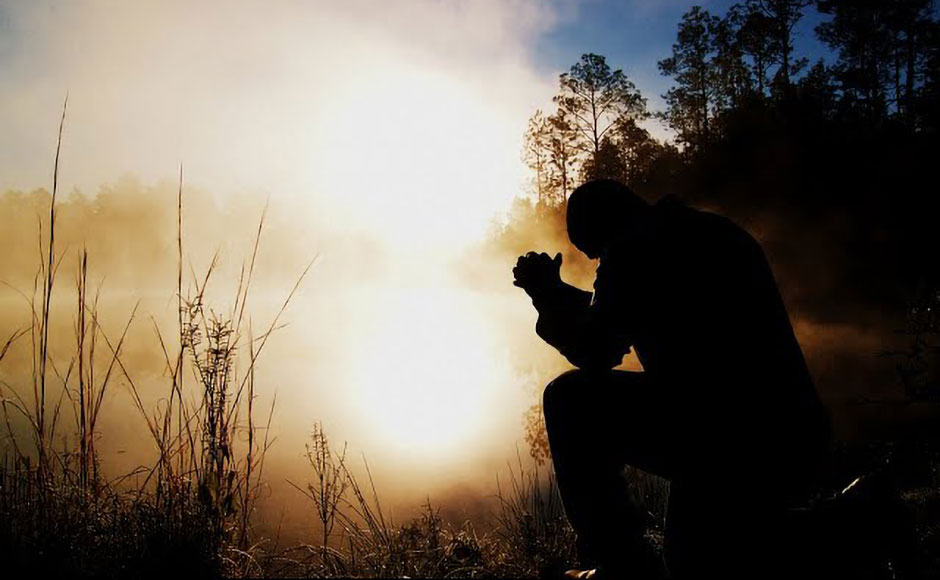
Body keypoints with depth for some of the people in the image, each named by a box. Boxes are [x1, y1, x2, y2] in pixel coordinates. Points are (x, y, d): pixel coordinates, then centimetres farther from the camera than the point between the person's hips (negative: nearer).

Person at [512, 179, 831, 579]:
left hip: (722, 443, -9)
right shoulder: (715, 232, 22)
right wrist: (559, 293, 29)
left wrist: (548, 294, 11)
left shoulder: (633, 250, -6)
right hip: (788, 443, 10)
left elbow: (593, 354, -5)